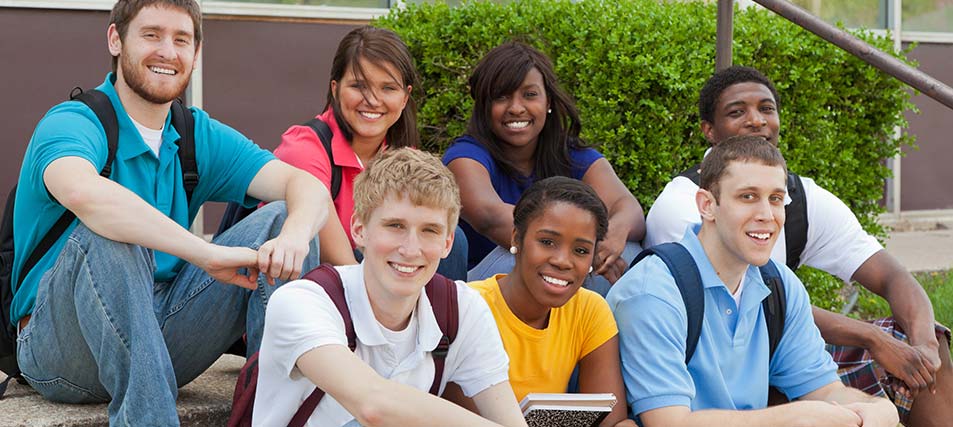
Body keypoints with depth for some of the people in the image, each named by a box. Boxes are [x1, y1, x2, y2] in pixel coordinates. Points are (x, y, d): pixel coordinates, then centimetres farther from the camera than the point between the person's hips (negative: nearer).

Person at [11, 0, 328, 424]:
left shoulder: (201, 136, 8)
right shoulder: (70, 124, -12)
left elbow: (308, 186, -5)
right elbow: (84, 192, -38)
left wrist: (294, 237, -30)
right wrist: (210, 254, -40)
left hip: (160, 334, 6)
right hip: (63, 353, -5)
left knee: (282, 219, -6)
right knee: (107, 231, -35)